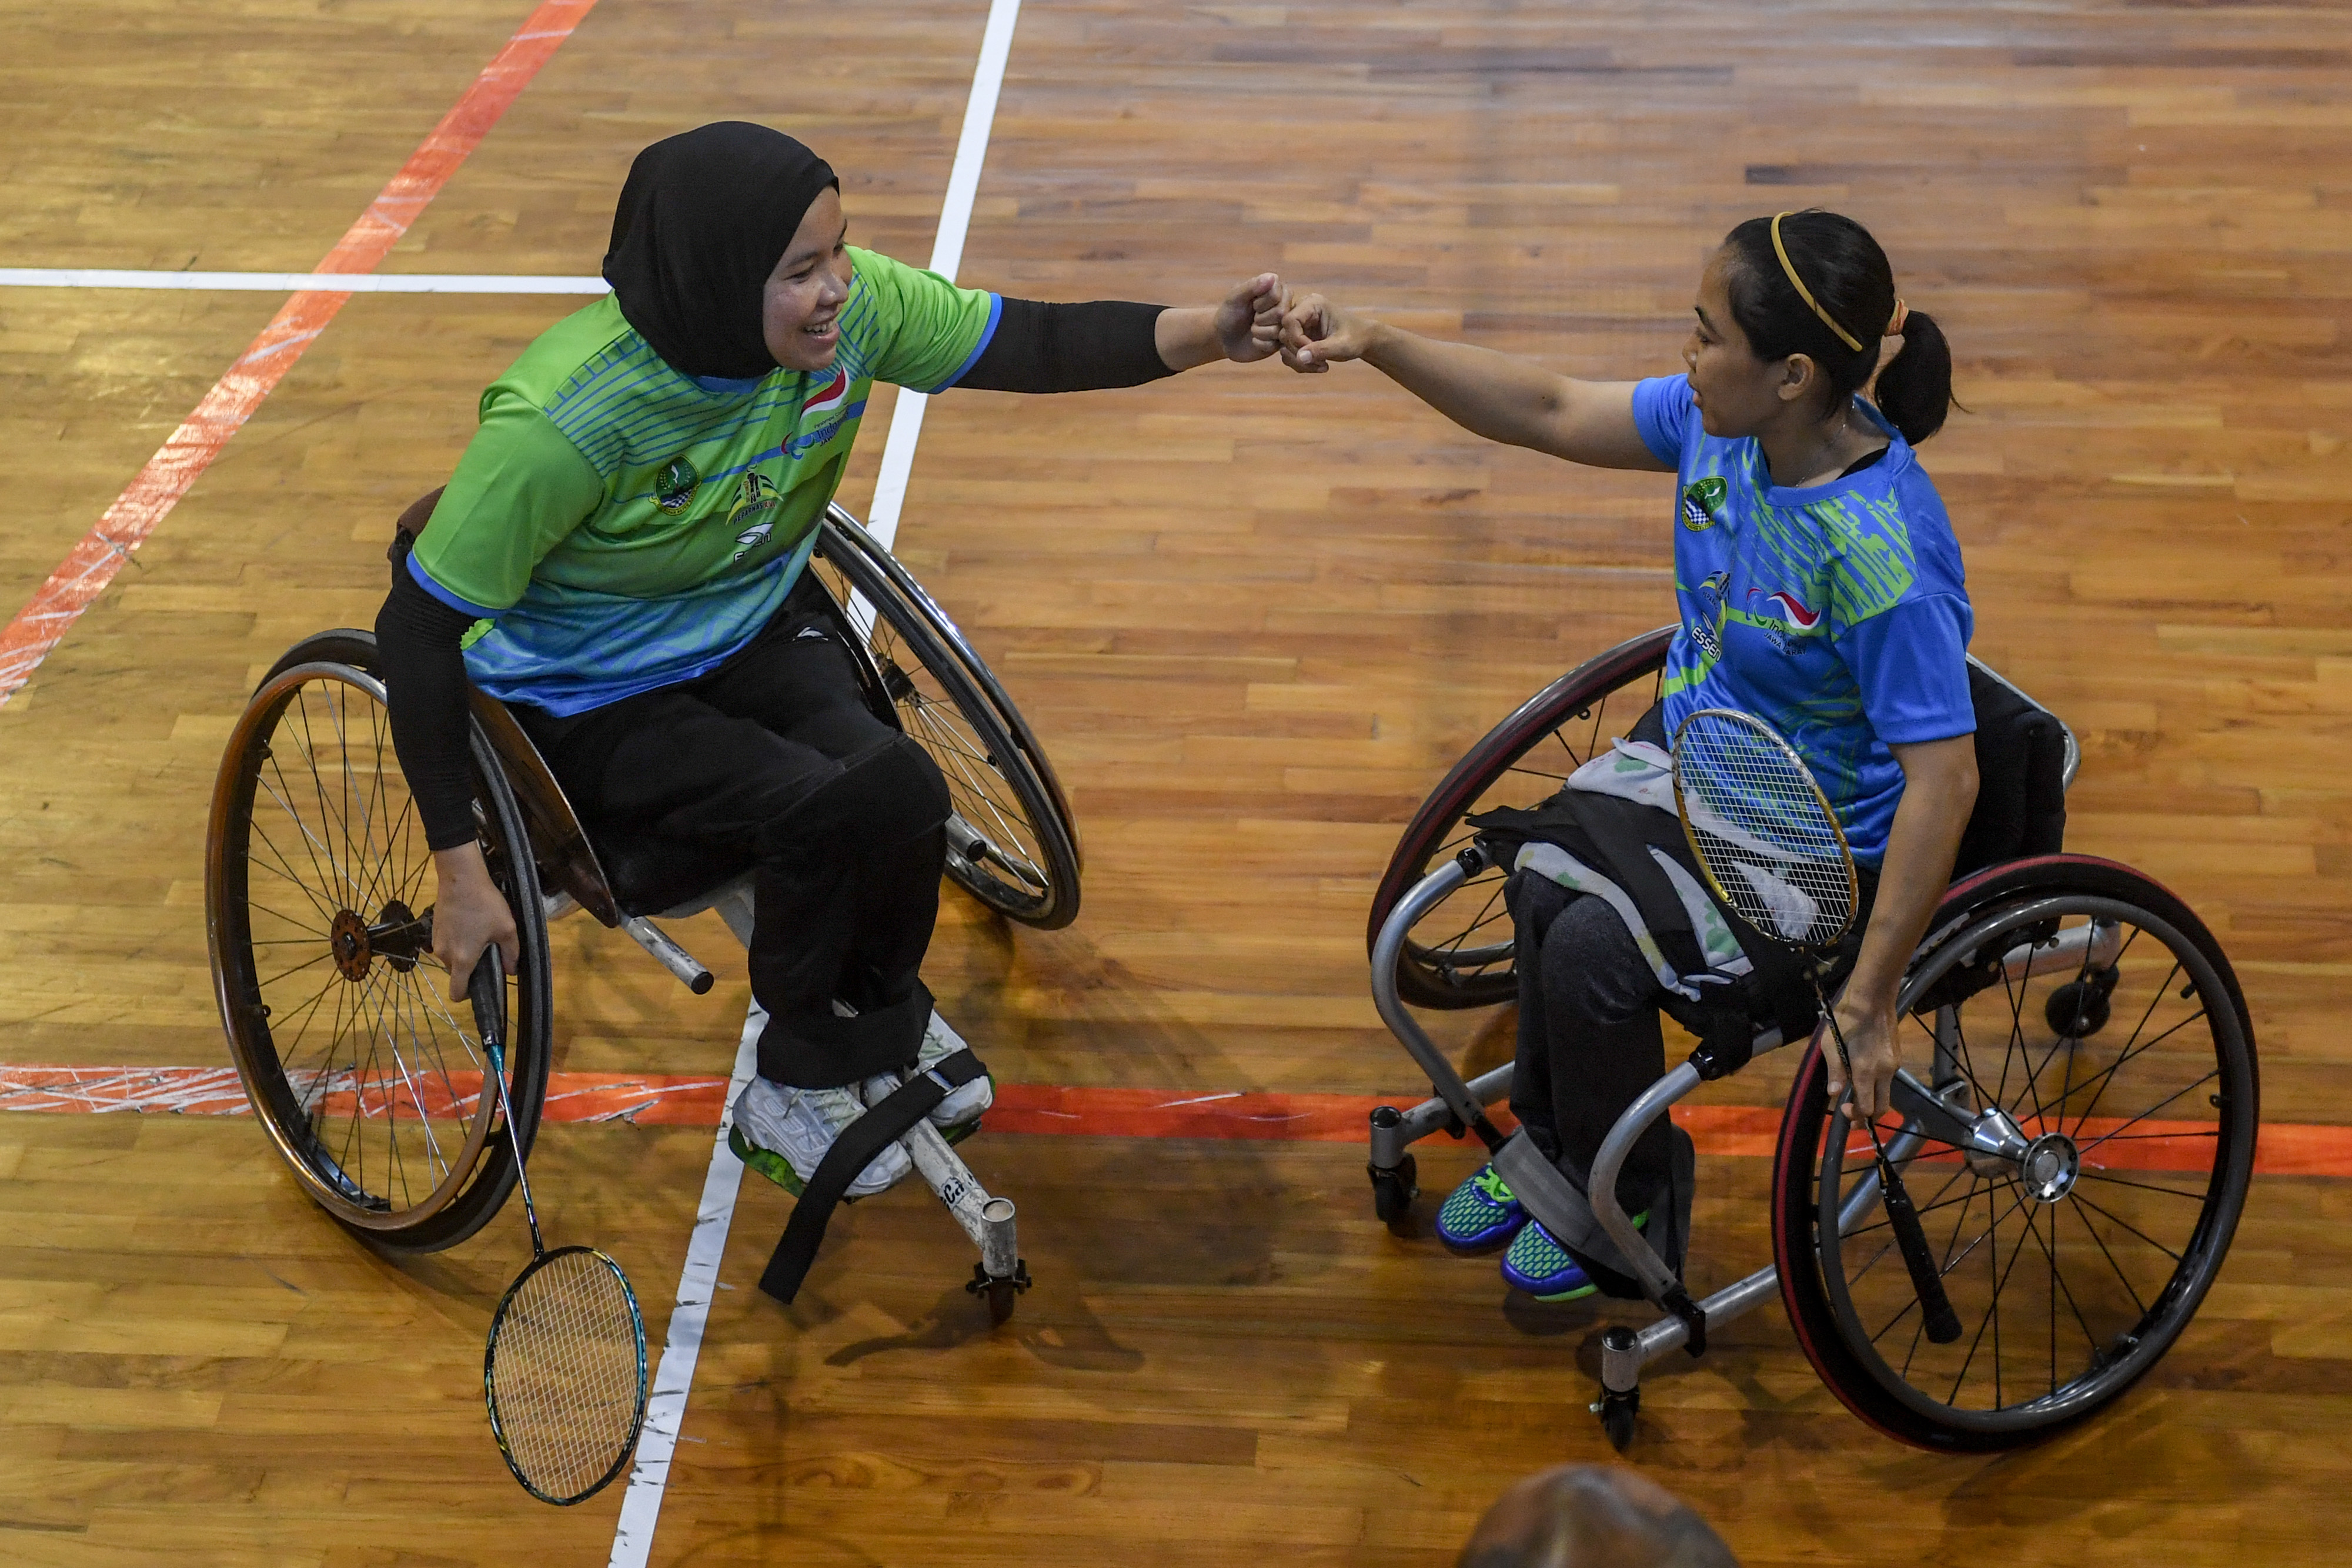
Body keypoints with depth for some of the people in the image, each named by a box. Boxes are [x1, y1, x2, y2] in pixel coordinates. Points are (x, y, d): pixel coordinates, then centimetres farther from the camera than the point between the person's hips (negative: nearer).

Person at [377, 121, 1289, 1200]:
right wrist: (460, 874, -25)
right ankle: (798, 1091, -1)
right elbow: (420, 626, -25)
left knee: (895, 788, -24)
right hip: (594, 699, -5)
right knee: (823, 806, -29)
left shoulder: (853, 307, -18)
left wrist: (1213, 335, -28)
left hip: (754, 624, 5)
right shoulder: (562, 422, -32)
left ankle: (883, 1017, 9)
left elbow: (1040, 346, -10)